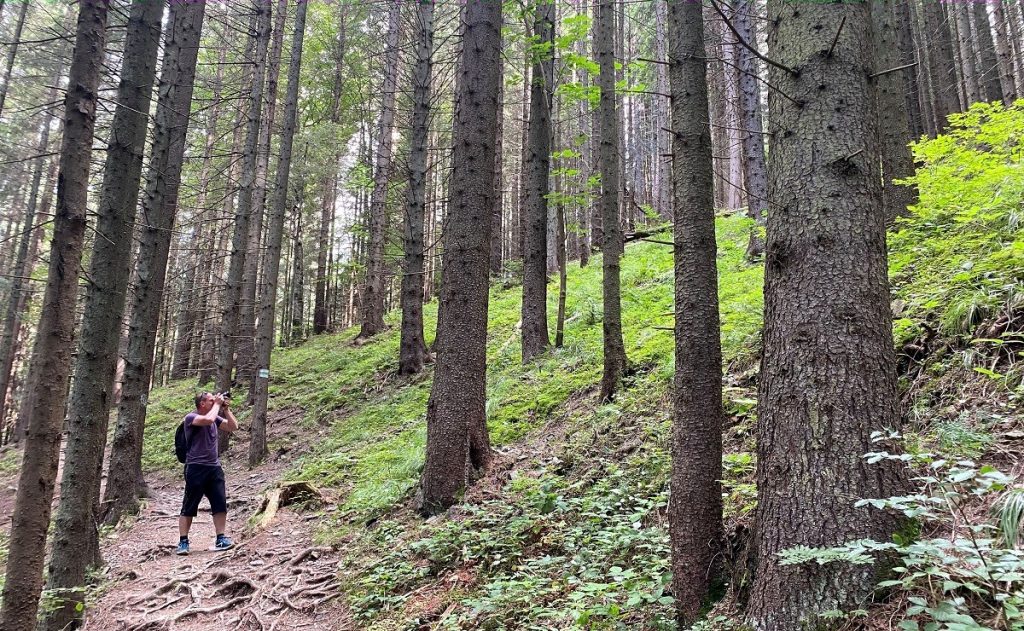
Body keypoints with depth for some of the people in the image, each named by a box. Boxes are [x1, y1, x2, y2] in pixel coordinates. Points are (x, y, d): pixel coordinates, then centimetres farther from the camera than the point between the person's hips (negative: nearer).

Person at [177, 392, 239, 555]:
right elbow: (208, 420, -28)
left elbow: (233, 426, 11)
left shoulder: (215, 417, 12)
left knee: (221, 504, 1)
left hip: (214, 468, 6)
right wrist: (217, 404, -14)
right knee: (189, 507, 1)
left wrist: (226, 409, 2)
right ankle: (183, 542, 9)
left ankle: (220, 540, 5)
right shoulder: (191, 417, -8)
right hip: (196, 468, -6)